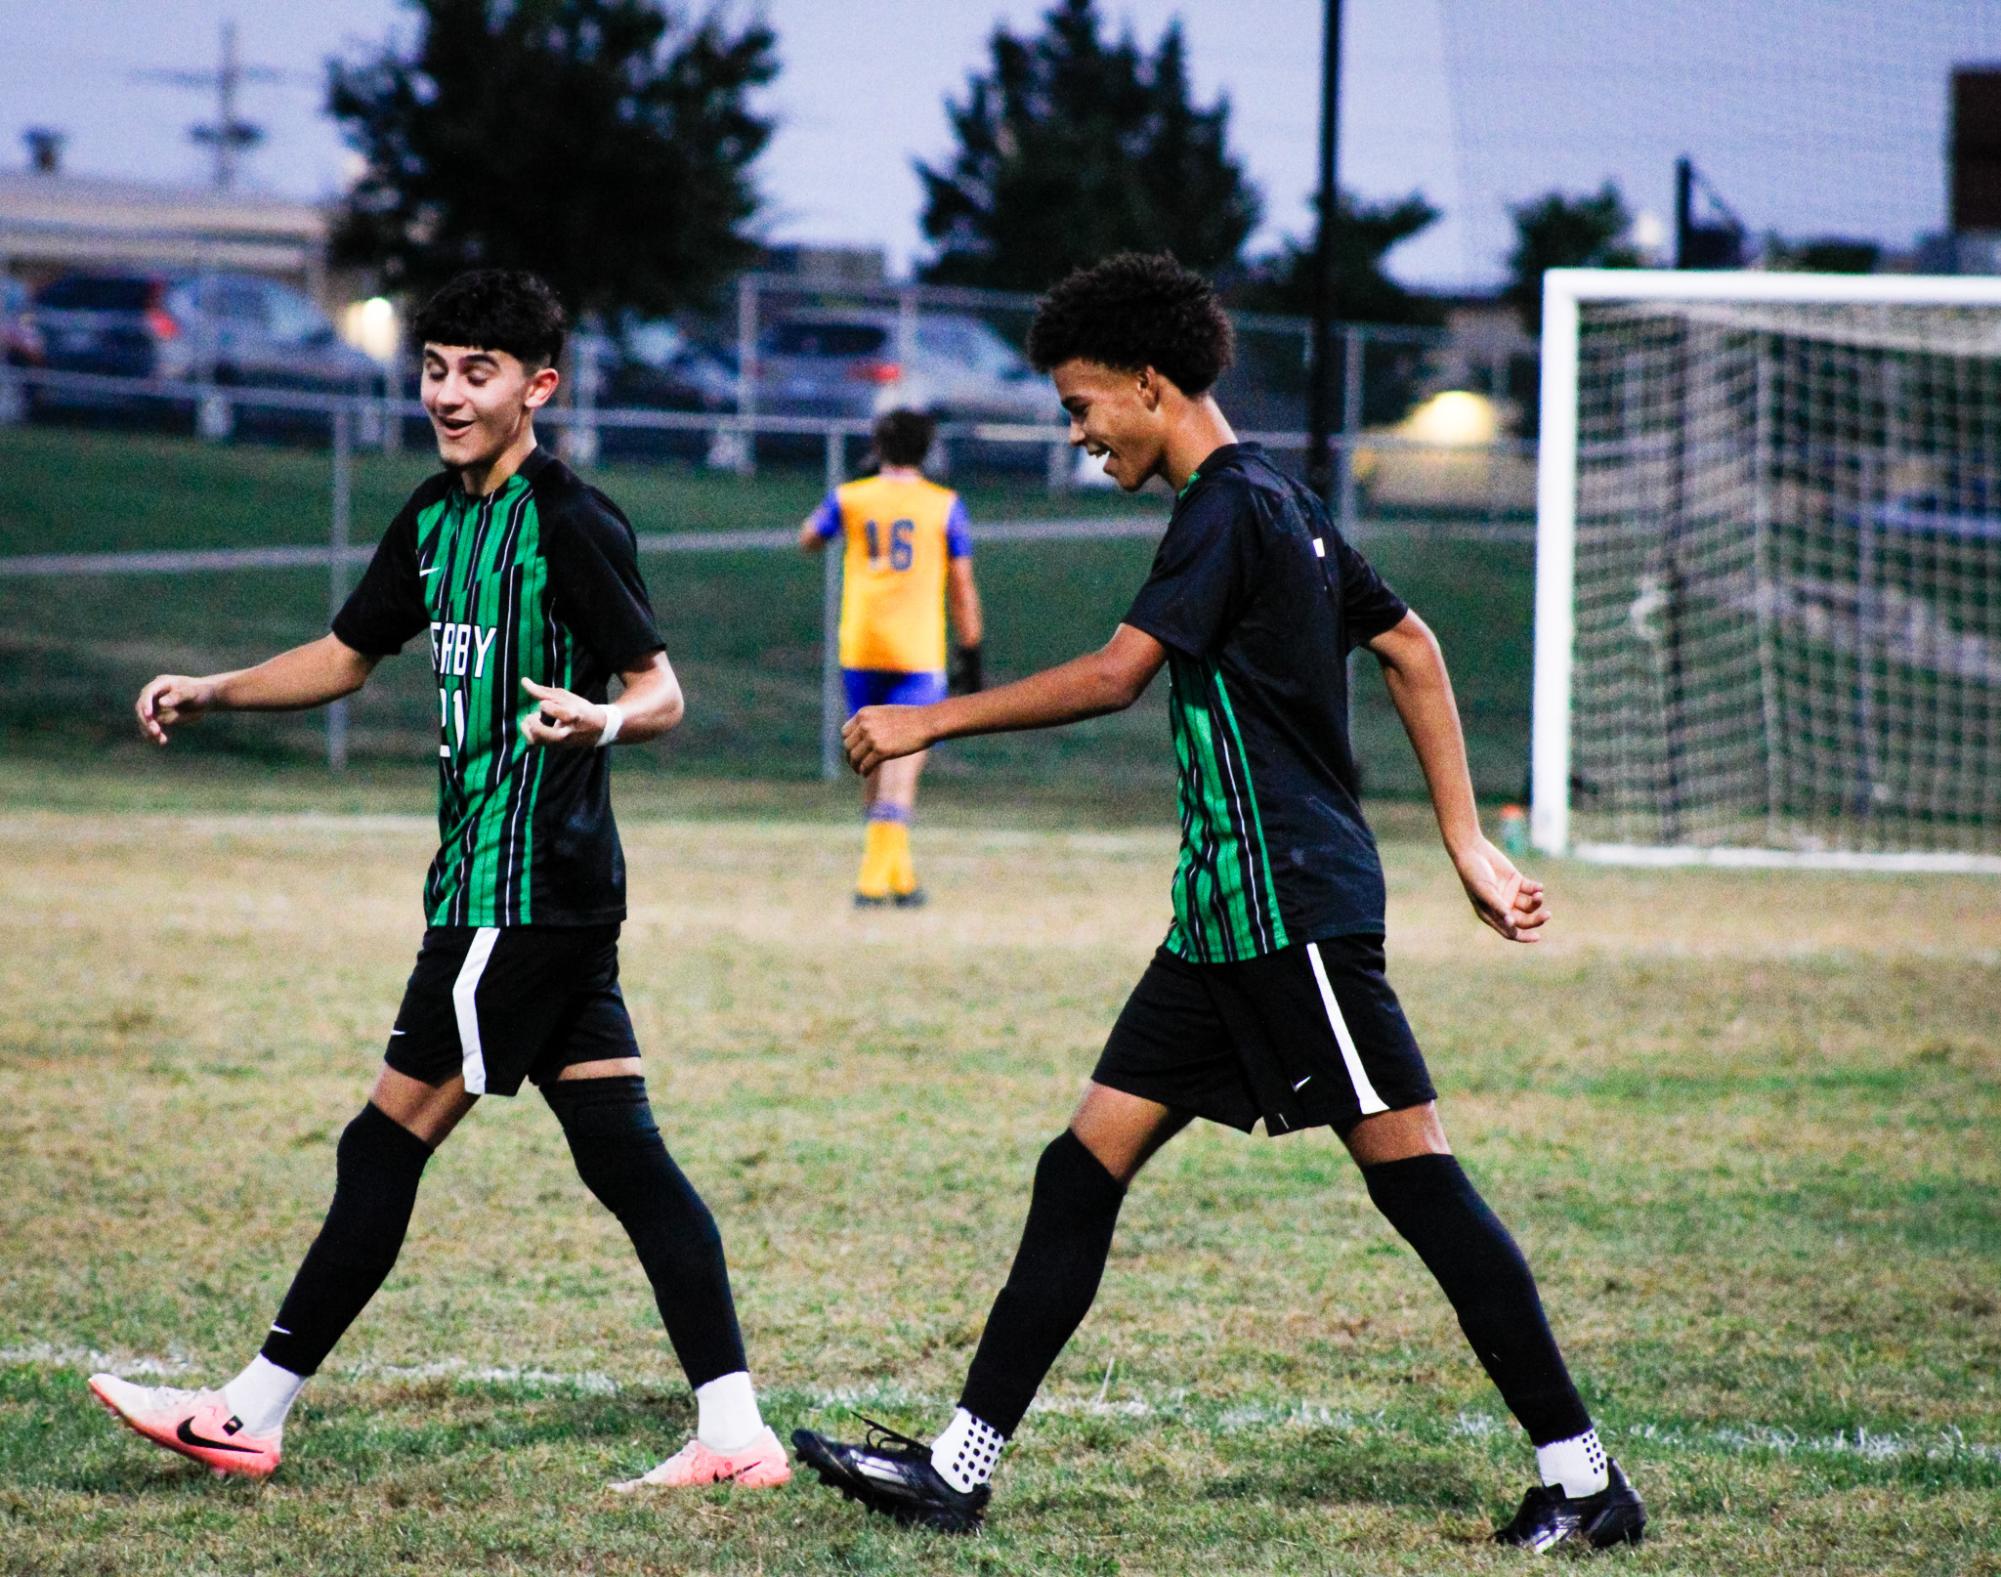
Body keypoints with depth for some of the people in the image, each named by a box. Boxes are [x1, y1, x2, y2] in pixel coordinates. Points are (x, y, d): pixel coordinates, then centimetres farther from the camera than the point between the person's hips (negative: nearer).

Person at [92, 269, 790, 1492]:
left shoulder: (572, 523, -12)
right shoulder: (436, 519, 14)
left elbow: (663, 692, -12)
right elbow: (346, 657, 26)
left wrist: (604, 721, -34)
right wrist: (212, 693, 13)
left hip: (526, 889, -9)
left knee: (389, 1143, -3)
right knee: (623, 1152, 4)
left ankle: (253, 1417, 4)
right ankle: (736, 1434, 2)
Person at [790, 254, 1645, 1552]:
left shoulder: (1231, 509, -13)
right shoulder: (1282, 505, 17)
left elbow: (1113, 677, -19)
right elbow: (1411, 648, 20)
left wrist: (932, 722, -10)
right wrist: (1467, 844, 20)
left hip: (1295, 908, -10)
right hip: (1230, 913, 10)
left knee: (1412, 1174, -8)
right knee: (1085, 1167, 7)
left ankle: (1584, 1479, -4)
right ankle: (962, 1465, 9)